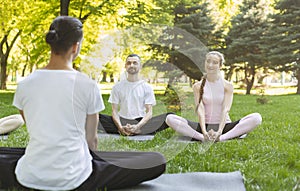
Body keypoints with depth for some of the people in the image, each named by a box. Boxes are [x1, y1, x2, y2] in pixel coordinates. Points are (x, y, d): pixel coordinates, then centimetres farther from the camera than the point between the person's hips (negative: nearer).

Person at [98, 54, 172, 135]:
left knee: (168, 117, -29)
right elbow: (114, 111, 4)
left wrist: (137, 126, -19)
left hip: (141, 122, 0)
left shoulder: (147, 87, 6)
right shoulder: (117, 87, 9)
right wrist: (120, 127, -17)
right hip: (122, 121, 0)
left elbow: (149, 112, 0)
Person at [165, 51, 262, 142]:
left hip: (223, 125, 0)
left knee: (256, 118, -26)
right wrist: (204, 131, -26)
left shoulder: (228, 86, 1)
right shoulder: (197, 86, 3)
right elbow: (200, 110, -9)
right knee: (170, 119, -22)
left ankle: (221, 137, -37)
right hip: (205, 125, 0)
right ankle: (202, 137, -35)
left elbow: (225, 110, -10)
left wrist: (219, 132, -27)